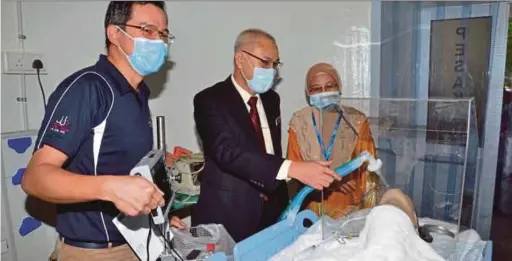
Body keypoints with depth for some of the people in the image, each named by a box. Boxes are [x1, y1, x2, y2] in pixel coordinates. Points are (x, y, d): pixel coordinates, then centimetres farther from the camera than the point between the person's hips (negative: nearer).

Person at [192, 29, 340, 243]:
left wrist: (284, 206, 12)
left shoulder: (271, 99, 9)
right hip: (228, 216, -5)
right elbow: (228, 152, -28)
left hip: (271, 212, 6)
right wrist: (293, 169, -36)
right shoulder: (210, 100, -13)